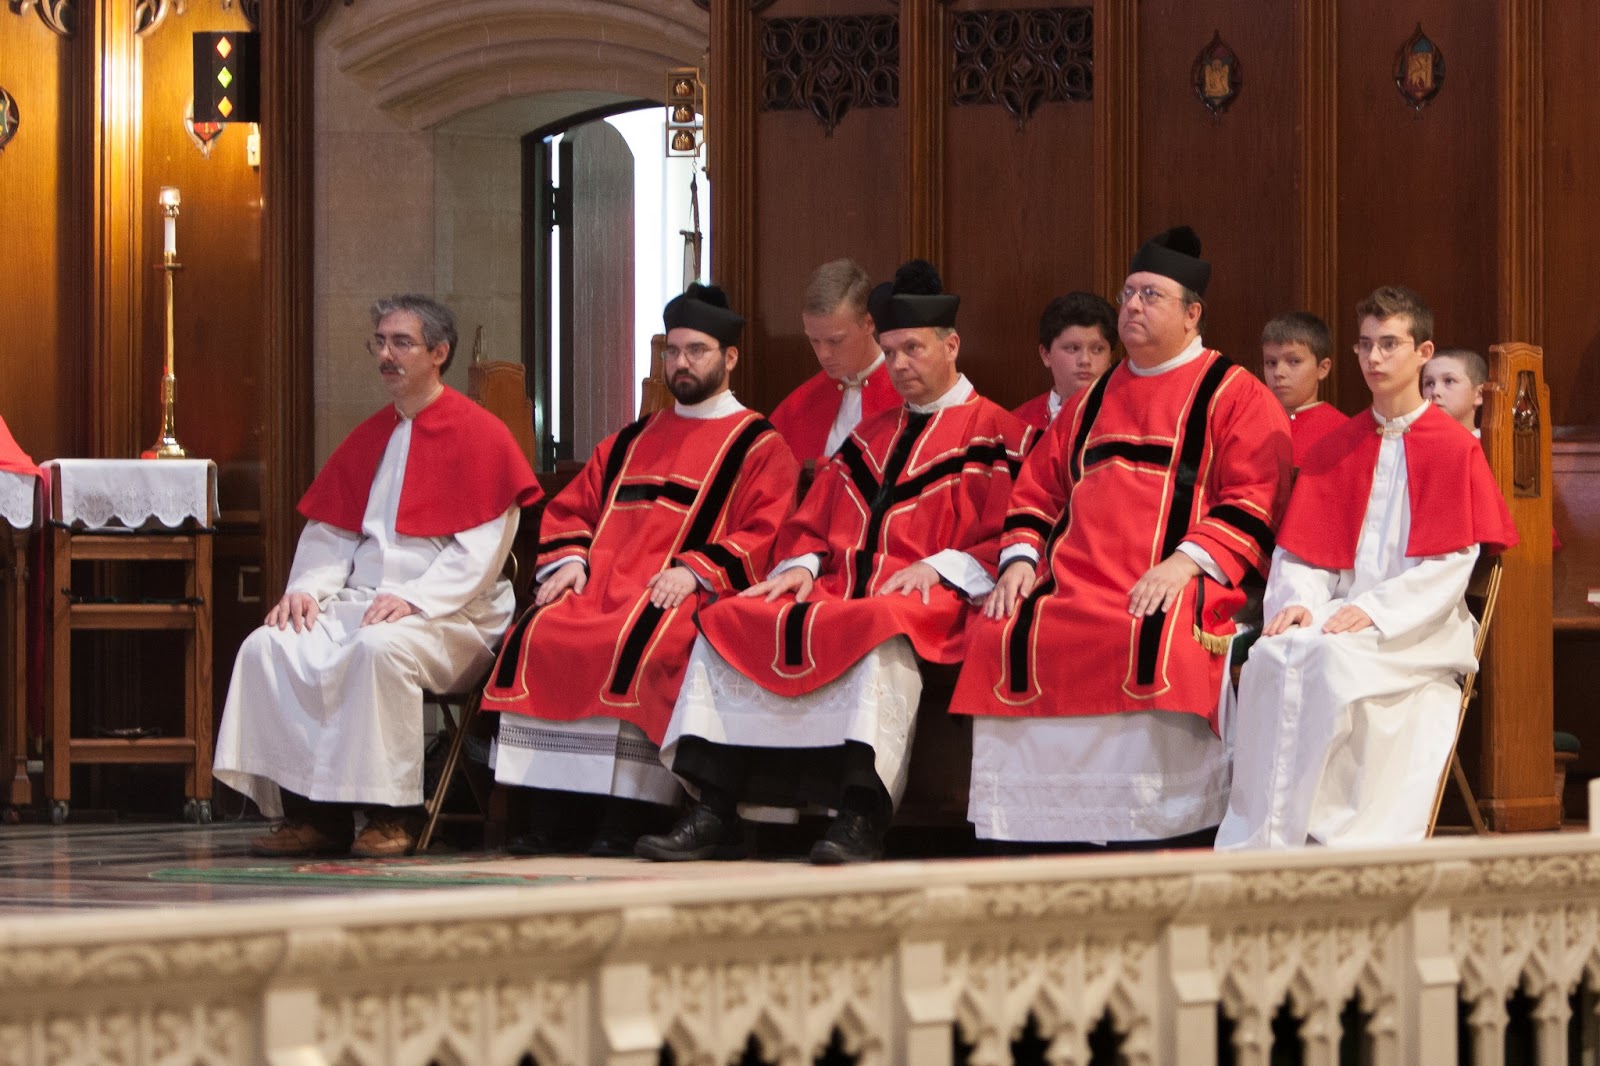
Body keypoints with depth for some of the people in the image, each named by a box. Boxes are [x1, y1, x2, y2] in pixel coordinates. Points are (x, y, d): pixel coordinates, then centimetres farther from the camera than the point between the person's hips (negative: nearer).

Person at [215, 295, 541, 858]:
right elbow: (328, 533, 18)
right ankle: (311, 813, -19)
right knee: (268, 647, -20)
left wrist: (413, 600, -21)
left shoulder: (481, 435, 0)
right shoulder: (367, 439, 20)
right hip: (359, 600, 6)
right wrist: (307, 588, -3)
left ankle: (394, 816, -26)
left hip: (451, 616, -6)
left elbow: (481, 551, -9)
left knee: (380, 647, -38)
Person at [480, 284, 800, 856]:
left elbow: (764, 535, -5)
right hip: (604, 586, 6)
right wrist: (569, 560, 5)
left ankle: (631, 815, -34)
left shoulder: (758, 445, 8)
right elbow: (571, 507, 26)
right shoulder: (633, 441, 27)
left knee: (638, 645, -36)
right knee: (538, 637, -22)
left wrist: (696, 569, -19)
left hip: (685, 594, -6)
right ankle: (557, 817, -23)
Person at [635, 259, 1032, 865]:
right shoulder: (870, 439, 28)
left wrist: (939, 568, -18)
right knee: (725, 624, -13)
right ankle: (713, 811, -20)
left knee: (884, 632, -41)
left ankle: (861, 817, -48)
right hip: (835, 590, 7)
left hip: (926, 603, -7)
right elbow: (812, 521, 27)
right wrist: (802, 564, 4)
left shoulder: (995, 435, 6)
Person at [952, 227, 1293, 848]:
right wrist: (1020, 558, 7)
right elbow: (1038, 489, 27)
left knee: (1153, 644, -38)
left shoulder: (1235, 395, 8)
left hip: (1169, 587, -6)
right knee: (1005, 636, -22)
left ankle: (1155, 839, -29)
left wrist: (1187, 560, -18)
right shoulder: (1096, 400, 27)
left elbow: (1253, 501, -3)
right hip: (1071, 581, 6)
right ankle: (1022, 843, -17)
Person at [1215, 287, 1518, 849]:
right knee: (1271, 656, -29)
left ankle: (1288, 833, -31)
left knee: (1332, 656, -35)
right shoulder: (1334, 449, 17)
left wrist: (1374, 610, -18)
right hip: (1340, 612, 4)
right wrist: (1299, 602, -11)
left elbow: (1452, 565, -6)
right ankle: (1257, 840, -29)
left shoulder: (1456, 448, 3)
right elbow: (1301, 550, 11)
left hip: (1420, 628, -4)